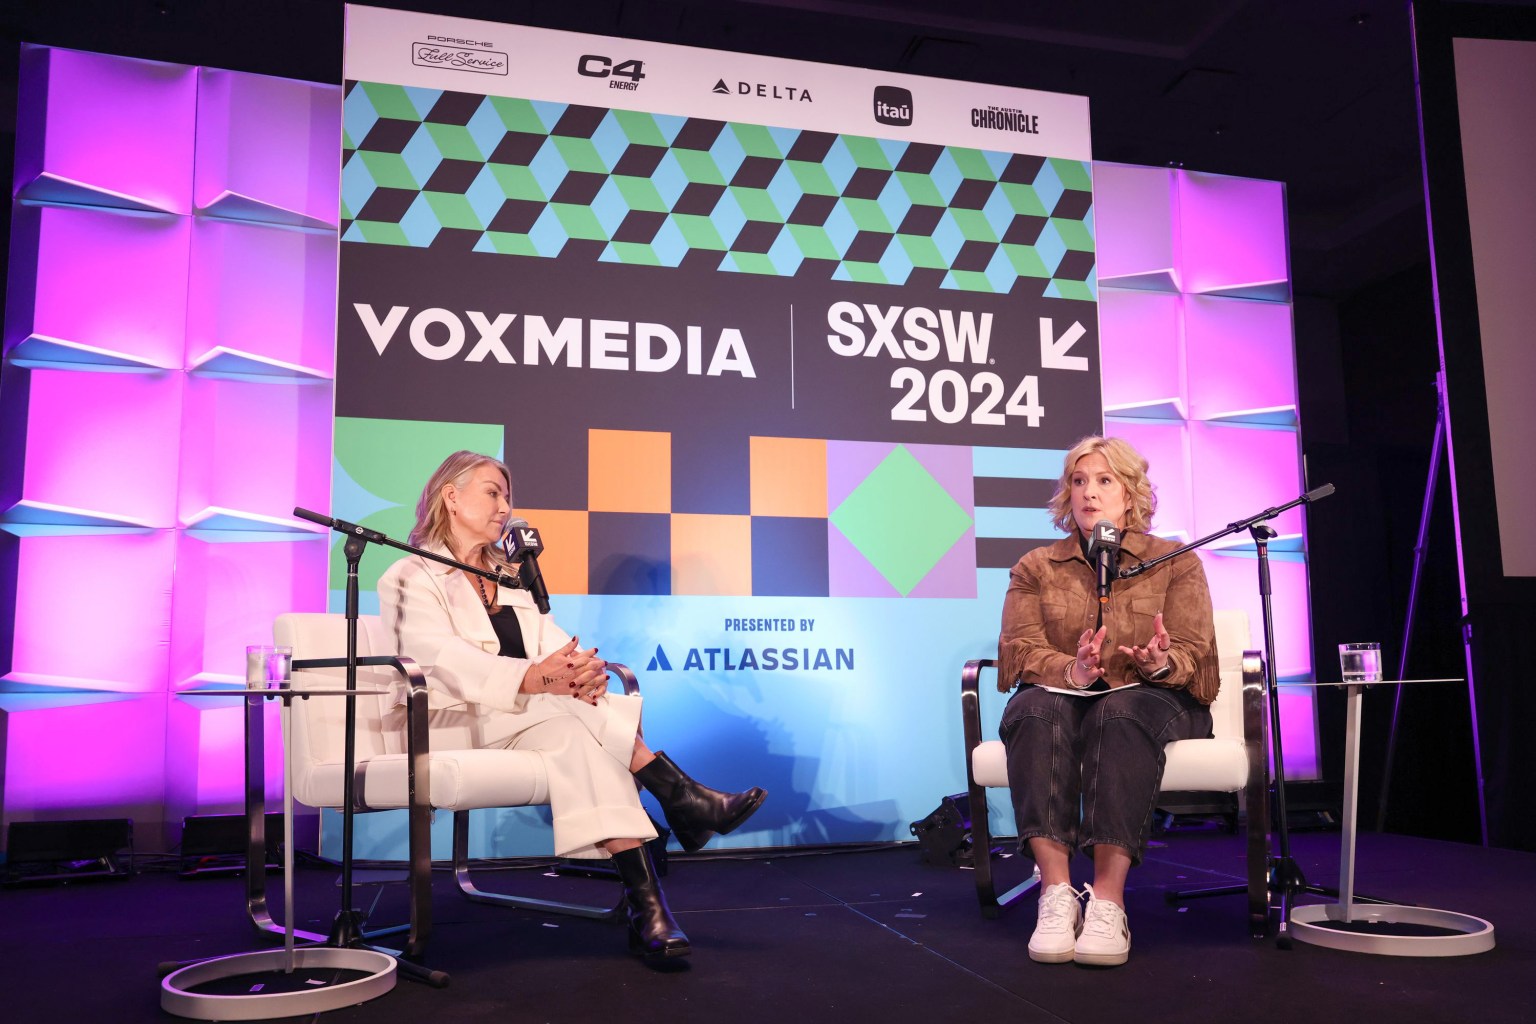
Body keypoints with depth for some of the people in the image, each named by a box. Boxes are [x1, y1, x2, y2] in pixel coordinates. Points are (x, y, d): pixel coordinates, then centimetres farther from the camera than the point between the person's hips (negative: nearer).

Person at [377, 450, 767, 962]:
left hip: (534, 712, 6)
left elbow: (552, 642, 8)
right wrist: (534, 677, -31)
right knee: (579, 718, -32)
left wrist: (586, 668, -18)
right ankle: (683, 800, -31)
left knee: (577, 730, -29)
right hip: (464, 722, -6)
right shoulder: (410, 578, 4)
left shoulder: (511, 579, 25)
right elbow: (444, 660, -15)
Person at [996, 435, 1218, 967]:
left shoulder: (1175, 563, 11)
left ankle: (1108, 899, -40)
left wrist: (1163, 663, -25)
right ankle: (1056, 892, -39)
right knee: (1035, 709, -34)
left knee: (1120, 713, -37)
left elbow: (1194, 653, 1)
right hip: (1062, 698, 2)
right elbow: (1019, 649, 0)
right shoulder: (1036, 567, 14)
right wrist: (1070, 671, -22)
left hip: (1151, 700, -1)